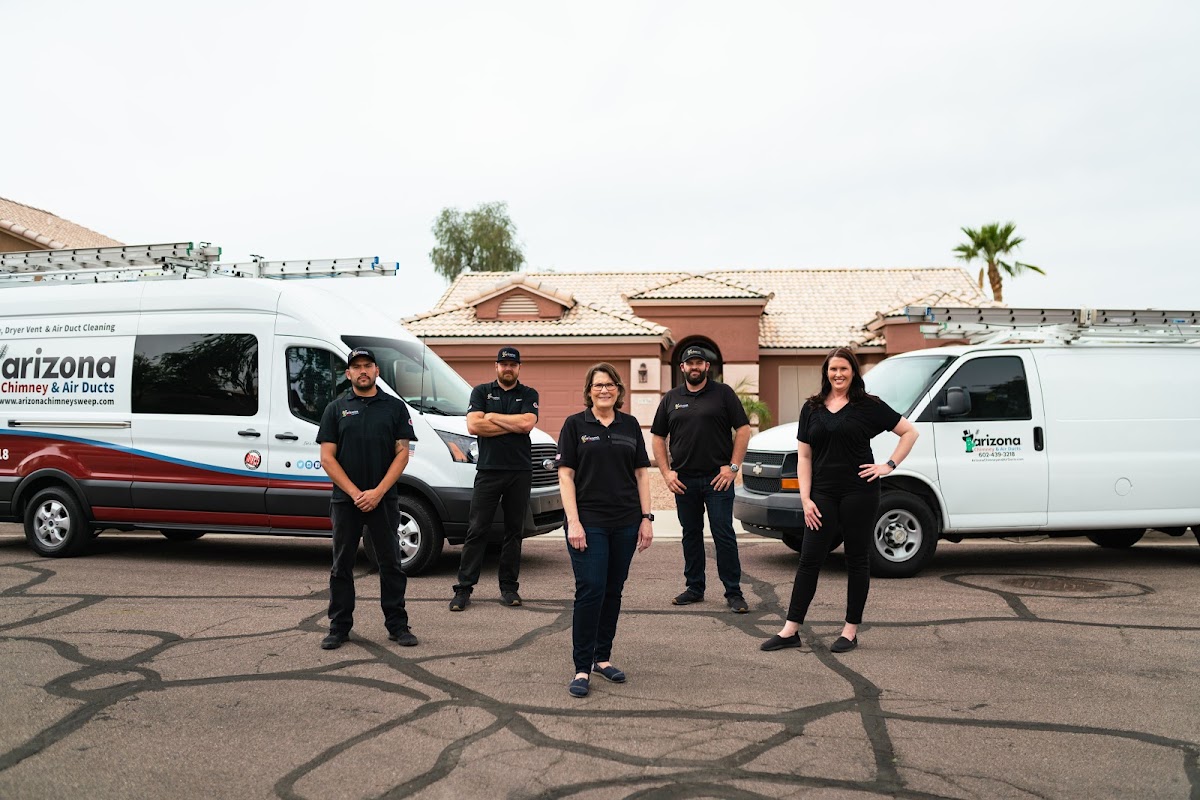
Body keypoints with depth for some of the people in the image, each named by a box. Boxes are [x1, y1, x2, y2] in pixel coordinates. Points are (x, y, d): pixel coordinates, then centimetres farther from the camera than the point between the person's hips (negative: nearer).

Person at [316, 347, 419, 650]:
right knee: (342, 566, 7)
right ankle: (339, 628, 16)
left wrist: (378, 492, -11)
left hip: (383, 499, 0)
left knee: (391, 564, 4)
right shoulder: (336, 409, 6)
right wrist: (355, 493, -10)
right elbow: (327, 457, 0)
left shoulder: (395, 407, 5)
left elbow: (402, 453, 0)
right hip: (345, 500, 1)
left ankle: (397, 625, 14)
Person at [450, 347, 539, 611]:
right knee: (476, 531, -1)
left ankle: (509, 587, 15)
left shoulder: (529, 395, 9)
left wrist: (492, 416, -4)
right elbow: (473, 425, -6)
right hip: (488, 470, -1)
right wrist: (512, 425, -7)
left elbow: (527, 423, -10)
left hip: (520, 472, 1)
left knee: (514, 531, 7)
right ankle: (464, 588, 3)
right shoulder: (481, 391, 9)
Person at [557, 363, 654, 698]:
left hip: (625, 523, 4)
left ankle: (603, 658, 24)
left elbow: (641, 473, 11)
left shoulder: (630, 425, 9)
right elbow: (566, 475, -4)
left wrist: (646, 517, 4)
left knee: (613, 592, 10)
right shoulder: (575, 425, 0)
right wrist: (573, 522, -12)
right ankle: (582, 668, 1)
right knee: (590, 591, -7)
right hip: (589, 523, -4)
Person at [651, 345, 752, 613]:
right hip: (684, 480, 3)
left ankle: (733, 591, 6)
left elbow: (743, 430, -1)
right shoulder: (671, 399, 11)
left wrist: (733, 467, -8)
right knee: (691, 534, 11)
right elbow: (658, 438, 12)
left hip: (717, 479, -3)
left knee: (724, 535, -2)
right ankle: (694, 588, 22)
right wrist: (666, 472, 2)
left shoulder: (723, 393, 2)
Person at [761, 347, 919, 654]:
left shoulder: (868, 406, 1)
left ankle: (851, 631, 16)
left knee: (857, 559, 6)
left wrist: (889, 465, -5)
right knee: (809, 559, 2)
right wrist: (806, 498, 0)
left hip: (859, 492, -3)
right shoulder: (812, 408, 9)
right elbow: (804, 456, 8)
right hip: (823, 493, 3)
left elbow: (909, 432, 5)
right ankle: (791, 630, 7)